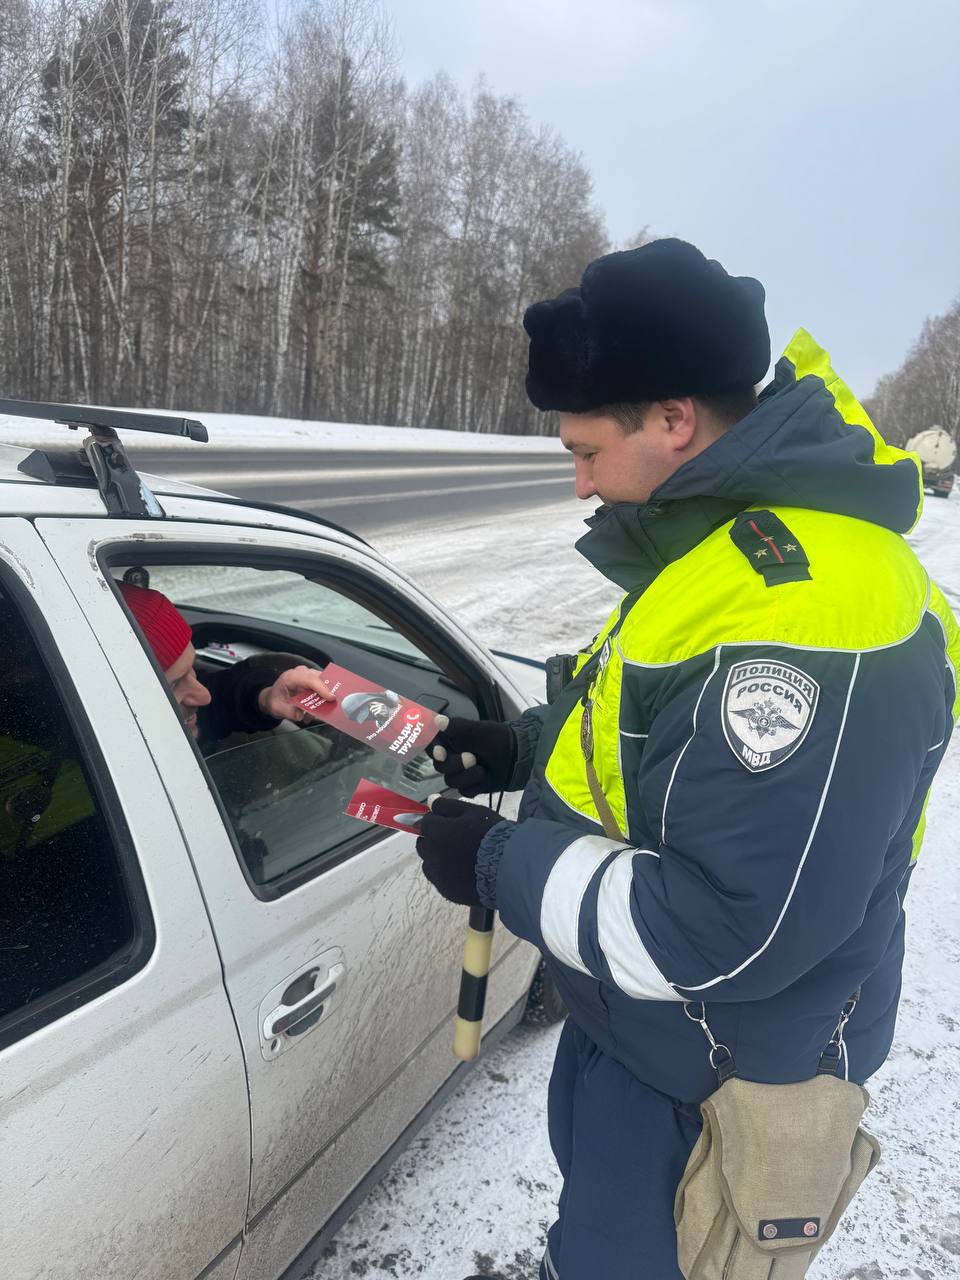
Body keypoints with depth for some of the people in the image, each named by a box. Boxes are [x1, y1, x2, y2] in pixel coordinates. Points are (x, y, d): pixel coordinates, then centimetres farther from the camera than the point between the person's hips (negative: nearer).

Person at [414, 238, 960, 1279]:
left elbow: (727, 936, -33)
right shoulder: (725, 541, 0)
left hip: (702, 1093, -9)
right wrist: (525, 746, 0)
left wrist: (499, 867, -23)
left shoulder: (804, 609, -35)